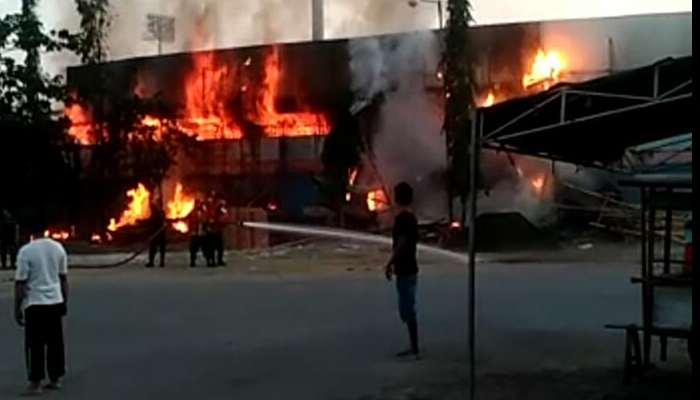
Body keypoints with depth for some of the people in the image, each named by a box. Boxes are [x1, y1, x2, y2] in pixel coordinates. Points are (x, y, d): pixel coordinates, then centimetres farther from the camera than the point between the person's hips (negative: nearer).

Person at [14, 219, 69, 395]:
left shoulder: (26, 251, -13)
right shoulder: (58, 248, 3)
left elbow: (20, 282, -12)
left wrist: (17, 308, -4)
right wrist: (65, 301, 19)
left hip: (34, 304, -5)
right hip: (55, 302, 5)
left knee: (35, 345, 1)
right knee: (55, 342, 12)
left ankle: (36, 383, 3)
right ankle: (55, 379, 19)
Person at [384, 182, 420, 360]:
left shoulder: (402, 217, -16)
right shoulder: (411, 217, 13)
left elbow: (401, 244, -21)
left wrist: (389, 264, -13)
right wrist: (394, 263, 22)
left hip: (404, 270, -10)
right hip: (409, 268, 10)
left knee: (407, 309, -6)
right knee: (407, 308, 14)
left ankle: (415, 348, -4)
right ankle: (413, 347, 18)